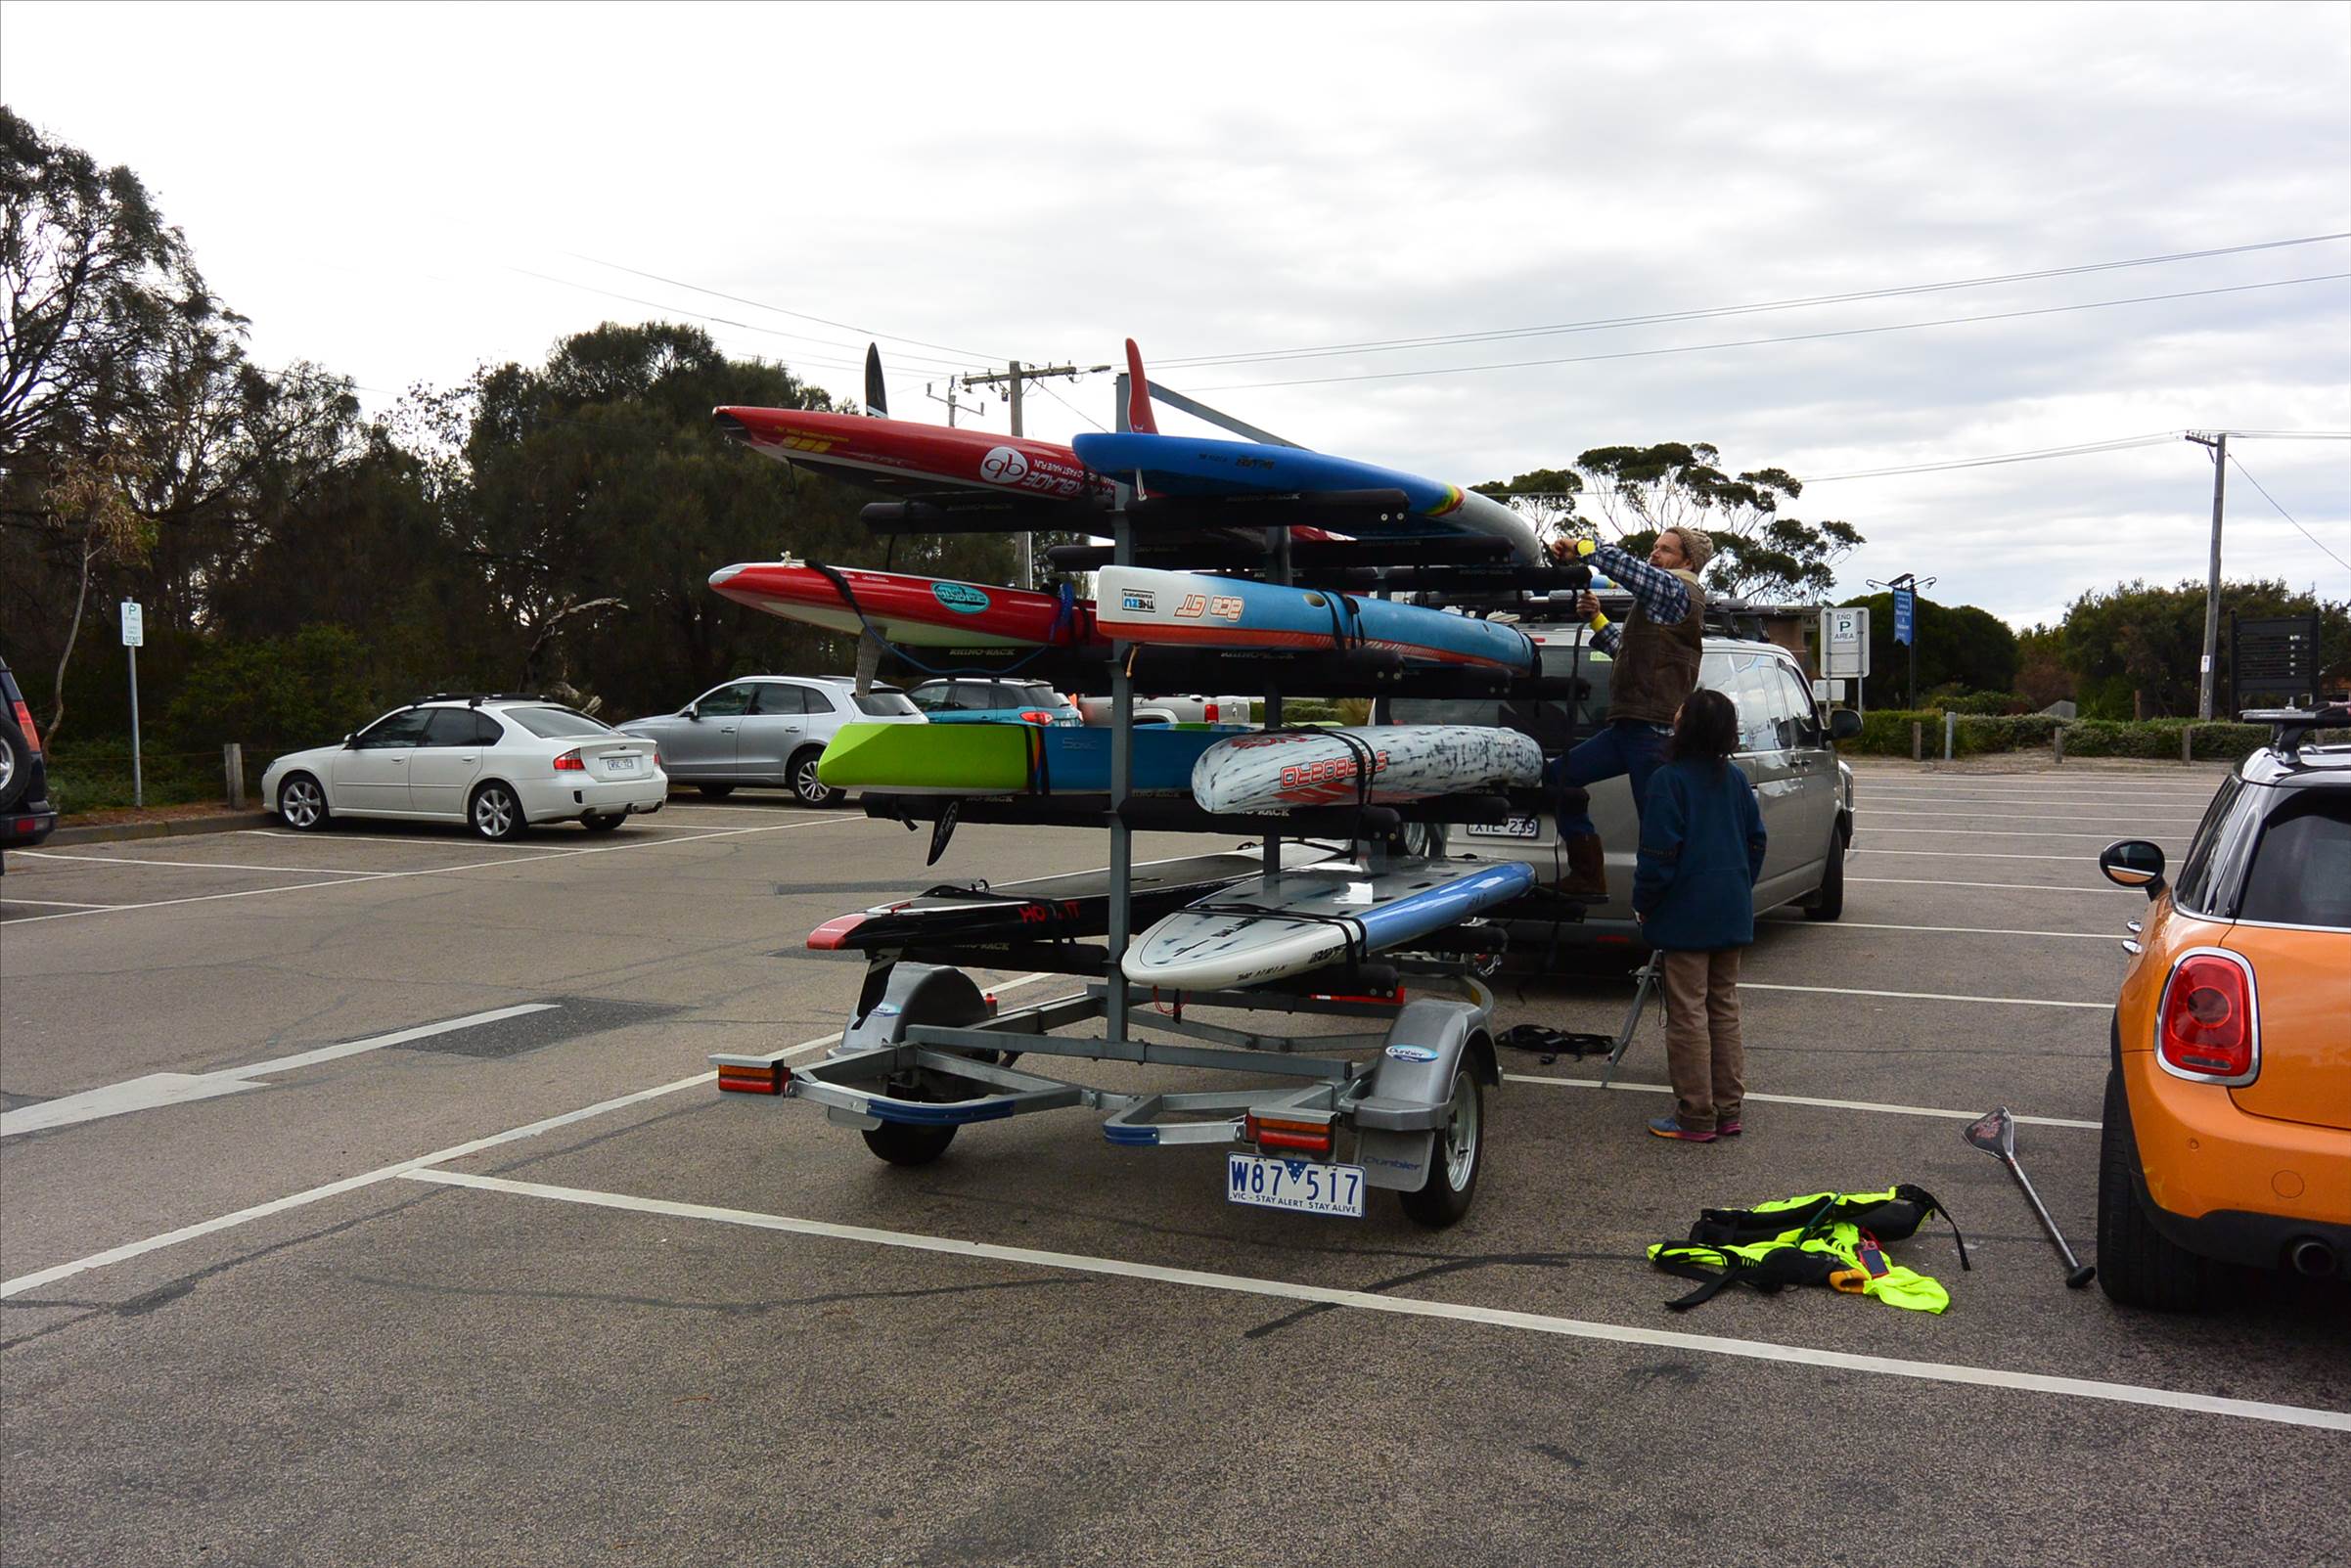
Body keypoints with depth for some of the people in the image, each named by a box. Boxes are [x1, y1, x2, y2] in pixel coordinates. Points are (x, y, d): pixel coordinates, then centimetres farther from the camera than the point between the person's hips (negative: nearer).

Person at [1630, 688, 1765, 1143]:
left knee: (1688, 1014, -1)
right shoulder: (1735, 780, 7)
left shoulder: (1670, 780, -15)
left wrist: (1643, 903, -6)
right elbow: (1756, 841, 13)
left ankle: (1696, 1116, 3)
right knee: (1724, 1009, 14)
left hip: (1686, 917, -7)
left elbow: (1659, 853, -17)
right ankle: (1727, 1110, 20)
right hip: (1732, 914, 7)